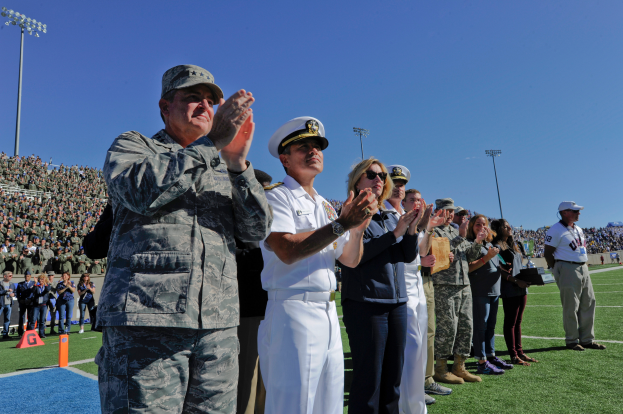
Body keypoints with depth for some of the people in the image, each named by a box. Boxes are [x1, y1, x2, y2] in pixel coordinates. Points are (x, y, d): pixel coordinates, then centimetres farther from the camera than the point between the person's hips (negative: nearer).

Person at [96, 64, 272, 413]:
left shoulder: (224, 171, 19)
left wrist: (237, 162, -9)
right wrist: (212, 142, -13)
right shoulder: (133, 145, 10)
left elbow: (257, 230, 4)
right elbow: (142, 191, -14)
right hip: (146, 321, -3)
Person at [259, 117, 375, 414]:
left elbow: (351, 260, 14)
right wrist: (341, 224, -18)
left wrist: (357, 228, -5)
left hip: (329, 312, 7)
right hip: (293, 310, -7)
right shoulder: (276, 196, -5)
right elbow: (288, 251, -20)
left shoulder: (326, 206, 17)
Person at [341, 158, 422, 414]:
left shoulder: (392, 217, 16)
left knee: (393, 377, 12)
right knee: (368, 379, -1)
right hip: (365, 303, -6)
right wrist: (396, 232, -16)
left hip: (397, 302, 6)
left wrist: (412, 229, -8)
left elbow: (409, 256, 10)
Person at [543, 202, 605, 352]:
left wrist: (584, 265, 13)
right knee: (571, 307, -3)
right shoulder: (556, 230, -12)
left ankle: (587, 339, 21)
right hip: (568, 270, -9)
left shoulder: (578, 229, 15)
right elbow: (548, 253, -12)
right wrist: (557, 272, -11)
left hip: (583, 269, 9)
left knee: (589, 304, 11)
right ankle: (572, 341, 9)